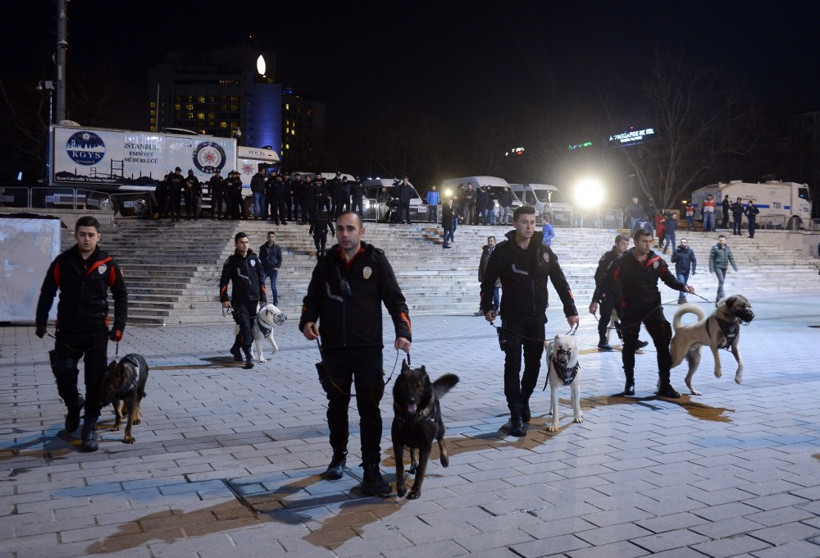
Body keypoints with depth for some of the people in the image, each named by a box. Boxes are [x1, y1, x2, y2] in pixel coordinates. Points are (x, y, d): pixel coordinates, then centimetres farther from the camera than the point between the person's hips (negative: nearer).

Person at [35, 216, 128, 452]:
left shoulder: (107, 264, -3)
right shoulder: (62, 262, -2)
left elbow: (121, 295, 5)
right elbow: (47, 293, 8)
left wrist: (118, 326, -1)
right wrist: (41, 323, 7)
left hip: (97, 332, -1)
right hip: (67, 331, 1)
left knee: (95, 381, 0)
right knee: (64, 379, 7)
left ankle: (90, 428, 12)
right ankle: (73, 406, 39)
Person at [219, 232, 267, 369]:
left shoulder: (254, 259, 8)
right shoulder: (232, 261, 0)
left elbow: (261, 279, 13)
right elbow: (224, 281, 0)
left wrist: (263, 298, 9)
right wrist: (224, 299, -9)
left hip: (254, 300, 4)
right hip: (239, 301, -4)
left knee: (251, 328, 11)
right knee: (245, 328, -13)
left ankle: (235, 349, 35)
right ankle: (249, 357, -12)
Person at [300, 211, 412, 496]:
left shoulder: (376, 260, -2)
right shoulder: (326, 263, 7)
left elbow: (395, 299, -3)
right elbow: (312, 299, 13)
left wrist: (403, 332, -17)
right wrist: (308, 321, -8)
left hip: (368, 349, -3)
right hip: (334, 349, 3)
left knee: (369, 408, -2)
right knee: (337, 405, 16)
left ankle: (371, 469, 5)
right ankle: (339, 456, 35)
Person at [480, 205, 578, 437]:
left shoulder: (544, 251, 1)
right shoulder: (503, 251, -6)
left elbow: (560, 282, 4)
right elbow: (488, 281, 1)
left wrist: (571, 310, -2)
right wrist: (487, 307, -8)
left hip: (537, 317, 3)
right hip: (512, 318, -3)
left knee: (533, 364, 13)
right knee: (513, 365, -8)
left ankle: (523, 400, 36)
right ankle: (516, 416, -5)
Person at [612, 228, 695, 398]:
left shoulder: (656, 260, -1)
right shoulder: (624, 261, -9)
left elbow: (669, 278, -1)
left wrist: (683, 286, -20)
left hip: (653, 308, 2)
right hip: (630, 311, -2)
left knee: (663, 344, -3)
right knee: (629, 346, 9)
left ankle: (664, 385, 6)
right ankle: (629, 382, 27)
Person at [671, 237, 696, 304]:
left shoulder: (690, 251, 0)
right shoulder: (676, 251, -1)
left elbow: (694, 260, -1)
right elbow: (672, 260, 1)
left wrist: (693, 269, -11)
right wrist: (677, 256, -18)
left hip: (686, 271, 3)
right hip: (679, 271, -3)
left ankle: (680, 298, 25)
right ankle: (683, 298, -19)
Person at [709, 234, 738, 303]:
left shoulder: (727, 248, 10)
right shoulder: (715, 248, -4)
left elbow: (731, 258, 9)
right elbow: (711, 258, -5)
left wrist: (735, 267, 1)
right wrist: (711, 268, -11)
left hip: (724, 268, 5)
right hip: (717, 267, -5)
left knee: (721, 282, 9)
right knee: (721, 281, -17)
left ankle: (717, 299, 17)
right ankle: (722, 297, -20)